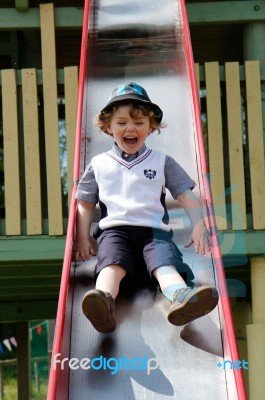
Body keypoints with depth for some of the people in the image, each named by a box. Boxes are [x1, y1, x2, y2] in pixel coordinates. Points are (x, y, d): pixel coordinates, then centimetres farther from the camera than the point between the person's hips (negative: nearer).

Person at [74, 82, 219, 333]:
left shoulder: (162, 161, 22)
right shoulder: (99, 164, 22)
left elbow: (186, 195, 16)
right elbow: (85, 204, 23)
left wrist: (198, 226, 0)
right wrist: (82, 238, 9)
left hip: (154, 230, 0)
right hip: (114, 230, 0)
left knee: (165, 262, -33)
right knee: (112, 262, -35)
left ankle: (181, 297, -64)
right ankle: (104, 299, -65)